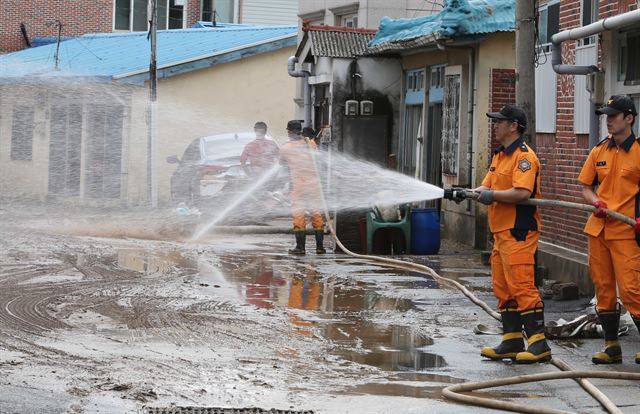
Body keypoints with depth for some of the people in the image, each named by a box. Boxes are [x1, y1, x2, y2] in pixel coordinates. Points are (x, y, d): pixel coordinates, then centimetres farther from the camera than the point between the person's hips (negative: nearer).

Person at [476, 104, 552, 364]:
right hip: (501, 232, 10)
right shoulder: (499, 156, 20)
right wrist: (474, 192, -5)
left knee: (522, 287, -13)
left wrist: (493, 195, -19)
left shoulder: (524, 156, -12)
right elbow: (487, 187, 16)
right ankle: (512, 342, 19)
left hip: (519, 232, -10)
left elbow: (522, 192, -23)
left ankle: (539, 344, -12)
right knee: (503, 289, 12)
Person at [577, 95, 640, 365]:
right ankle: (612, 346, 16)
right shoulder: (599, 151, 11)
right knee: (603, 288, 8)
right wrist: (597, 202, -5)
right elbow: (586, 187, 16)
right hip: (598, 228, 6)